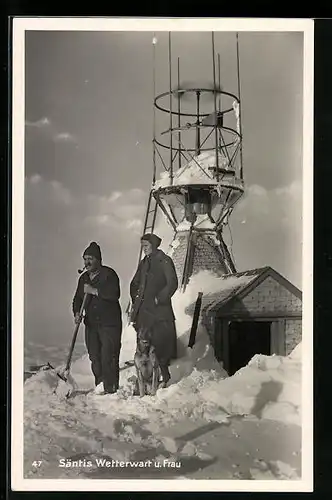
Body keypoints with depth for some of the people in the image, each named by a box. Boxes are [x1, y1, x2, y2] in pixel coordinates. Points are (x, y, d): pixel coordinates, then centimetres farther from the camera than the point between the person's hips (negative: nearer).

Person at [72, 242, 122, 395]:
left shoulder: (109, 274, -8)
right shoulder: (84, 278, 14)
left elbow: (115, 294, -22)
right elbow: (77, 298, 19)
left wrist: (94, 291, -23)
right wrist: (77, 312, 0)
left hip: (110, 323, -6)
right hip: (91, 324, 7)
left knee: (108, 356, -7)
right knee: (94, 356, 8)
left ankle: (110, 386, 5)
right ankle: (100, 384, 20)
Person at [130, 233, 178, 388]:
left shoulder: (164, 261, -2)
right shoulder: (143, 263, 18)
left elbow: (172, 284, -9)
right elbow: (134, 284, 28)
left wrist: (159, 299, -10)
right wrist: (135, 300, 15)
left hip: (160, 310, -6)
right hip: (143, 311, 7)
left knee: (160, 344, -9)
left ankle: (164, 377, -2)